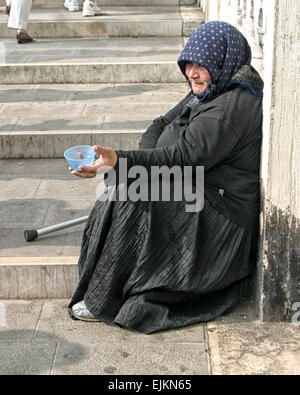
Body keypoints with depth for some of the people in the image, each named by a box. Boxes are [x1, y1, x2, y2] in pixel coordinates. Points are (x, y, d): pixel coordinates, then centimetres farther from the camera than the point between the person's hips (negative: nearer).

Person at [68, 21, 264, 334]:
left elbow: (183, 157, -30)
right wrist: (144, 165, -8)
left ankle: (102, 303, -12)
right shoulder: (209, 93, 11)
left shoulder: (234, 105, -21)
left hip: (219, 219, -10)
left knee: (130, 205, -23)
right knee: (122, 189, -3)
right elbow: (160, 126, 12)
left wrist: (120, 161, -38)